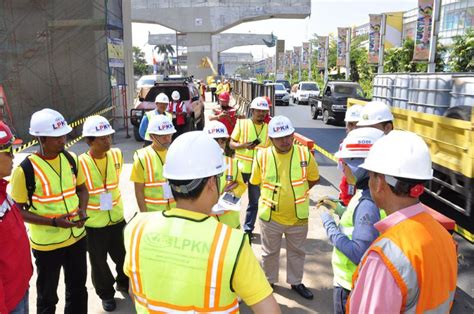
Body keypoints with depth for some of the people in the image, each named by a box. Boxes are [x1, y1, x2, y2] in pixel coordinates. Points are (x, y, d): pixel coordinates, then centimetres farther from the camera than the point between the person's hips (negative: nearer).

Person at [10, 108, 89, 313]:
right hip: (47, 244, -4)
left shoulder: (70, 158, -4)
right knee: (47, 297, 16)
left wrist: (82, 210, -10)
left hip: (77, 237, 5)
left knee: (77, 290, 22)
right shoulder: (26, 169, -19)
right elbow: (19, 211, -13)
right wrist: (54, 222, -23)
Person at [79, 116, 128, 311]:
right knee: (99, 262, 15)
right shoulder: (80, 163, -21)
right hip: (93, 223, -4)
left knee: (123, 256, 19)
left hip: (117, 218, 4)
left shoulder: (117, 155, -6)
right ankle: (106, 294, 39)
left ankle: (125, 283, 47)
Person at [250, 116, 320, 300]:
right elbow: (256, 181, 3)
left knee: (297, 251, 21)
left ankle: (296, 282, 43)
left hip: (298, 216, 1)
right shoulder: (262, 156, -14)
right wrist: (272, 192, 2)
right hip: (270, 216, -1)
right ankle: (269, 281, 43)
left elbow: (314, 179, 3)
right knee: (270, 252, 19)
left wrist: (297, 190, -1)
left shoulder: (304, 154, -12)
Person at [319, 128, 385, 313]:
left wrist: (329, 224, -22)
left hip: (351, 286, -8)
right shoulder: (368, 195, 0)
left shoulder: (368, 203, -29)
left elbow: (360, 255, -30)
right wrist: (339, 210, 6)